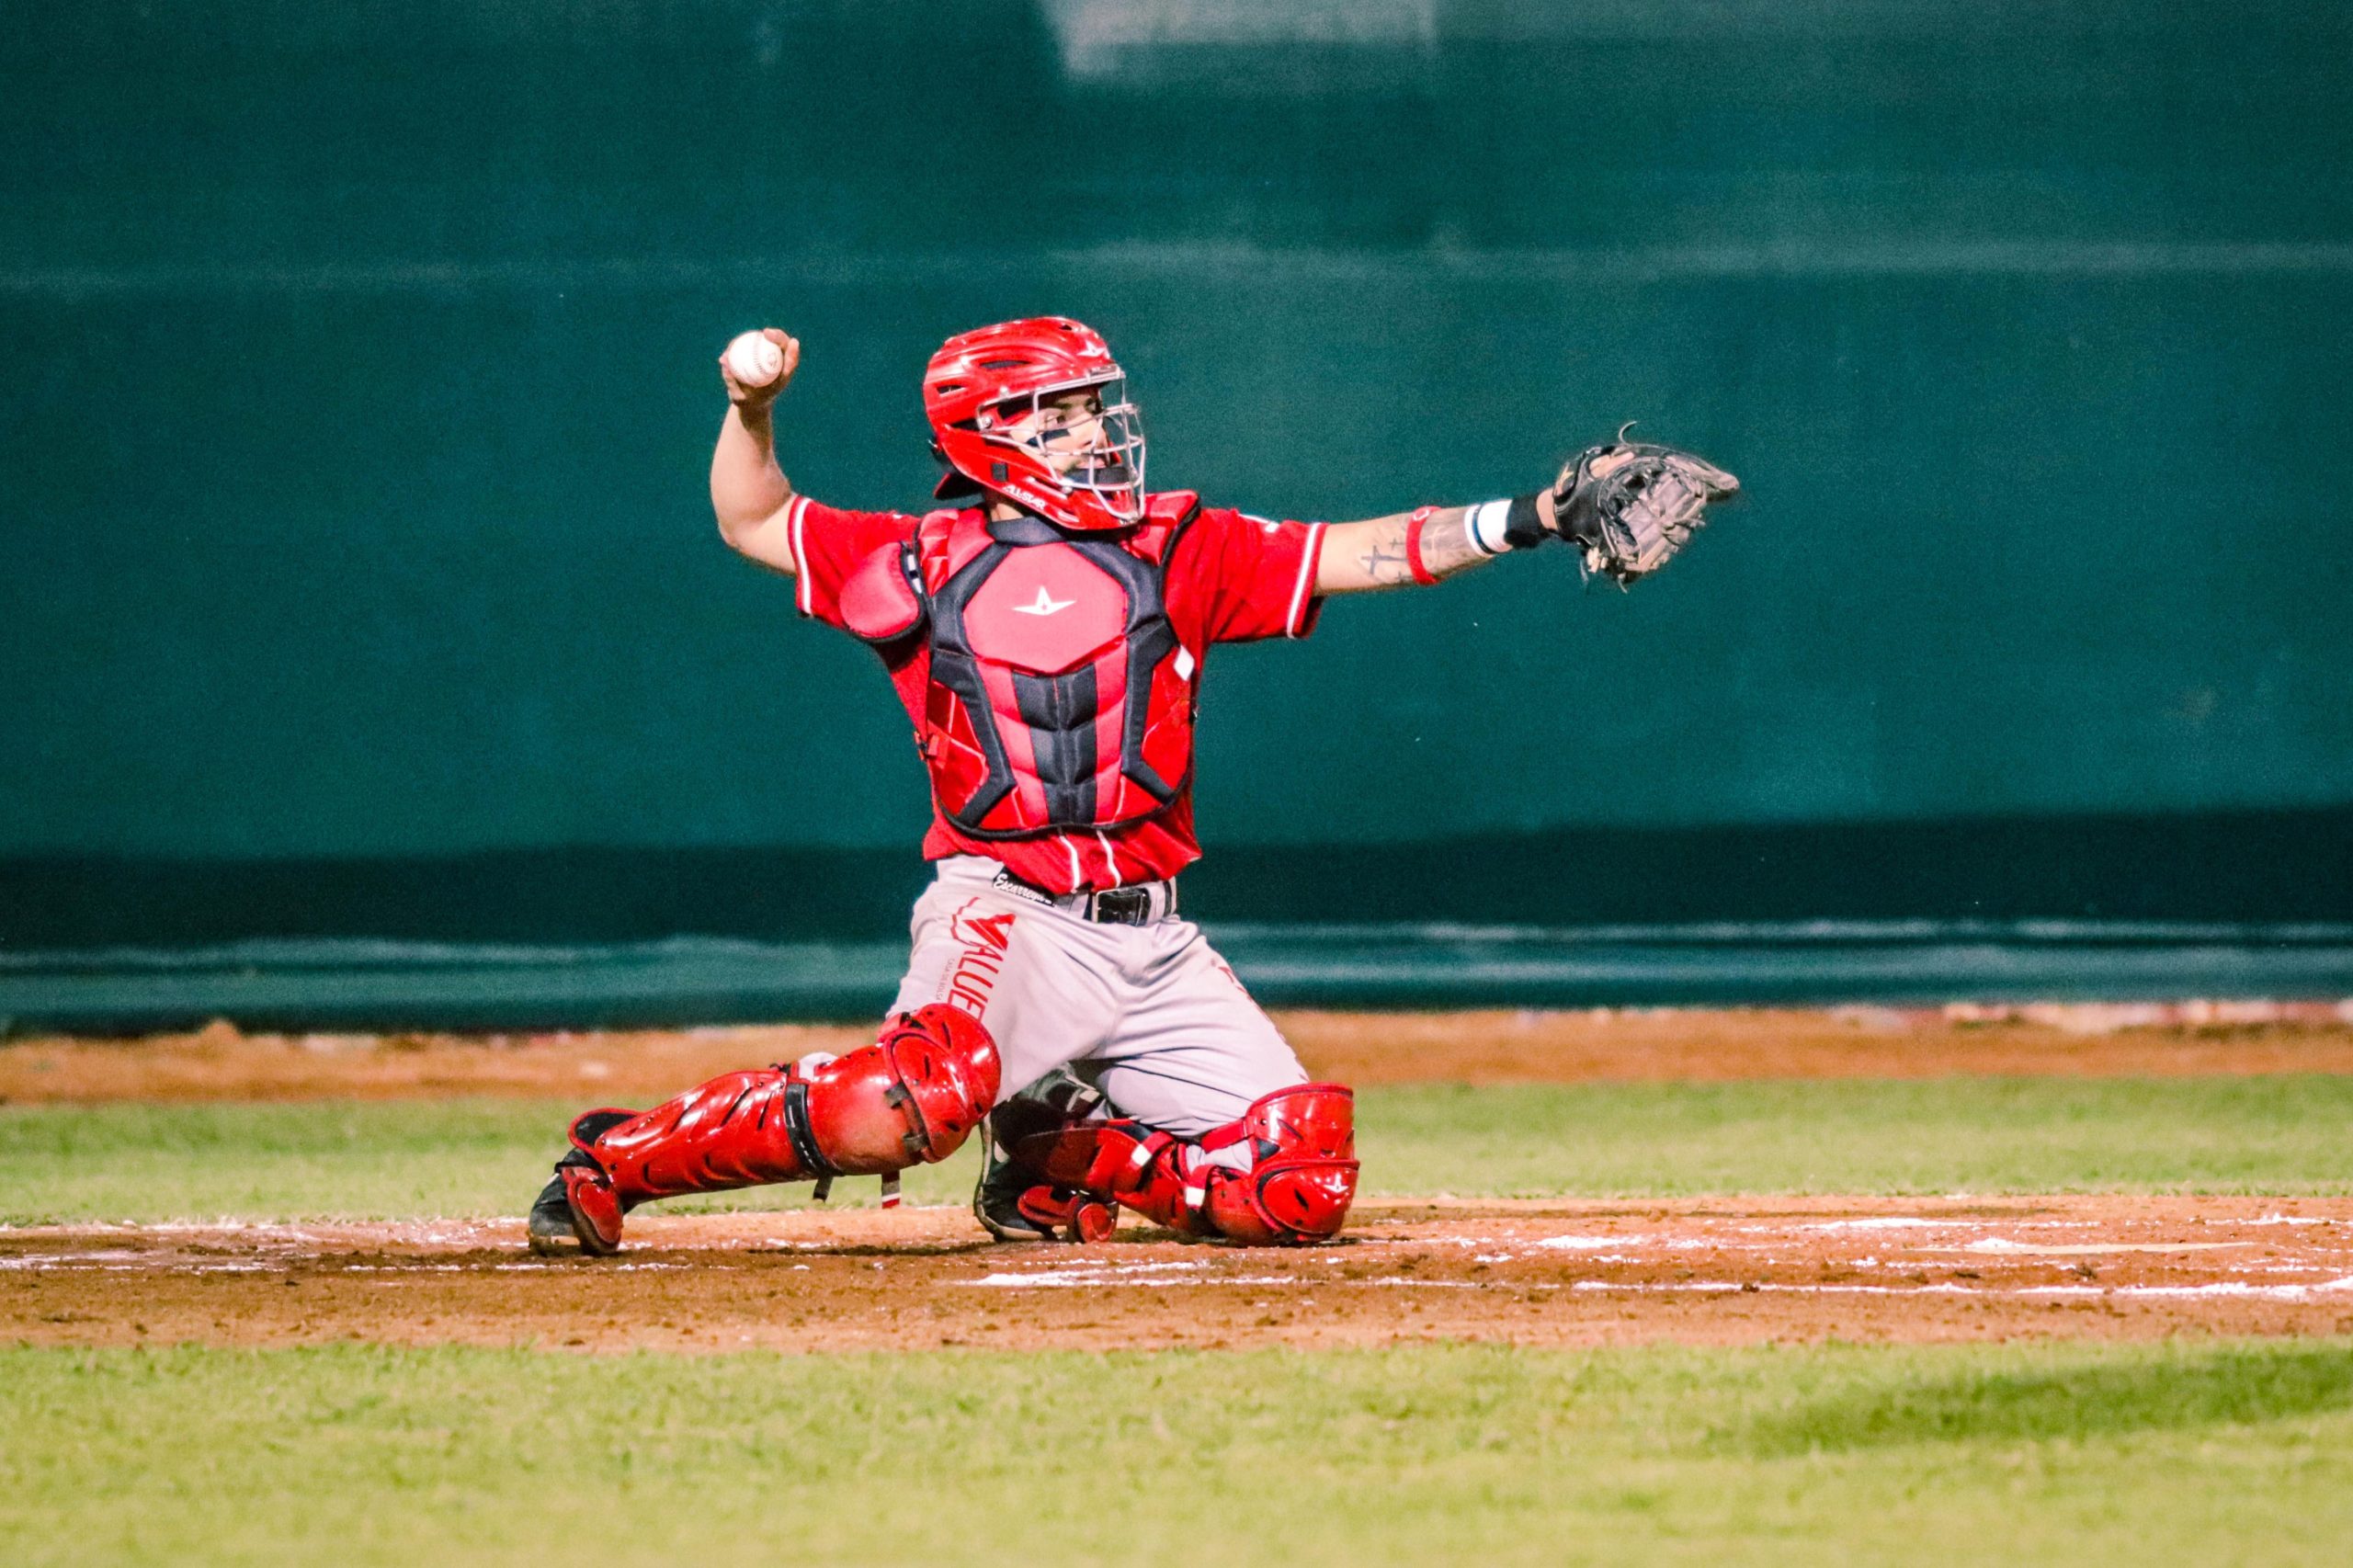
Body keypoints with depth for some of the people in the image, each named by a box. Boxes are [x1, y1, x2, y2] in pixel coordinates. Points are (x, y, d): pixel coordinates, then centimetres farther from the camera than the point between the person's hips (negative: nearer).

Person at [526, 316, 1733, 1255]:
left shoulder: (1174, 550, 12)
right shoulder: (926, 562, 7)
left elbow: (1346, 558, 6)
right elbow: (754, 523, 16)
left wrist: (1526, 520, -3)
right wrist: (752, 409, -2)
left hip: (1151, 943, 5)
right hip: (1007, 914, -5)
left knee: (1302, 1186, -5)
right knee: (916, 1099, -34)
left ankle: (1056, 1154, 17)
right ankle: (619, 1158, -17)